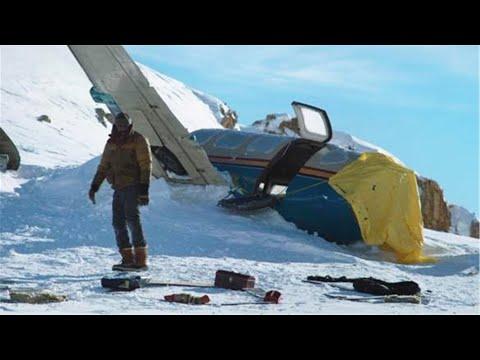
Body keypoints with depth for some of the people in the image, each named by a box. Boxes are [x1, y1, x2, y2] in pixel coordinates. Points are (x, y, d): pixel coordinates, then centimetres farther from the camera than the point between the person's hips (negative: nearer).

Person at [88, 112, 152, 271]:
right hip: (118, 188, 7)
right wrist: (94, 187, 13)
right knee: (118, 223, 3)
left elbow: (146, 166, -9)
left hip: (133, 187, -7)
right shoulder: (112, 143, 17)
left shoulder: (139, 140, -3)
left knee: (132, 219, -15)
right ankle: (128, 259, 6)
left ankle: (141, 260, -14)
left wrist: (144, 191, -18)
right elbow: (103, 167, 21)